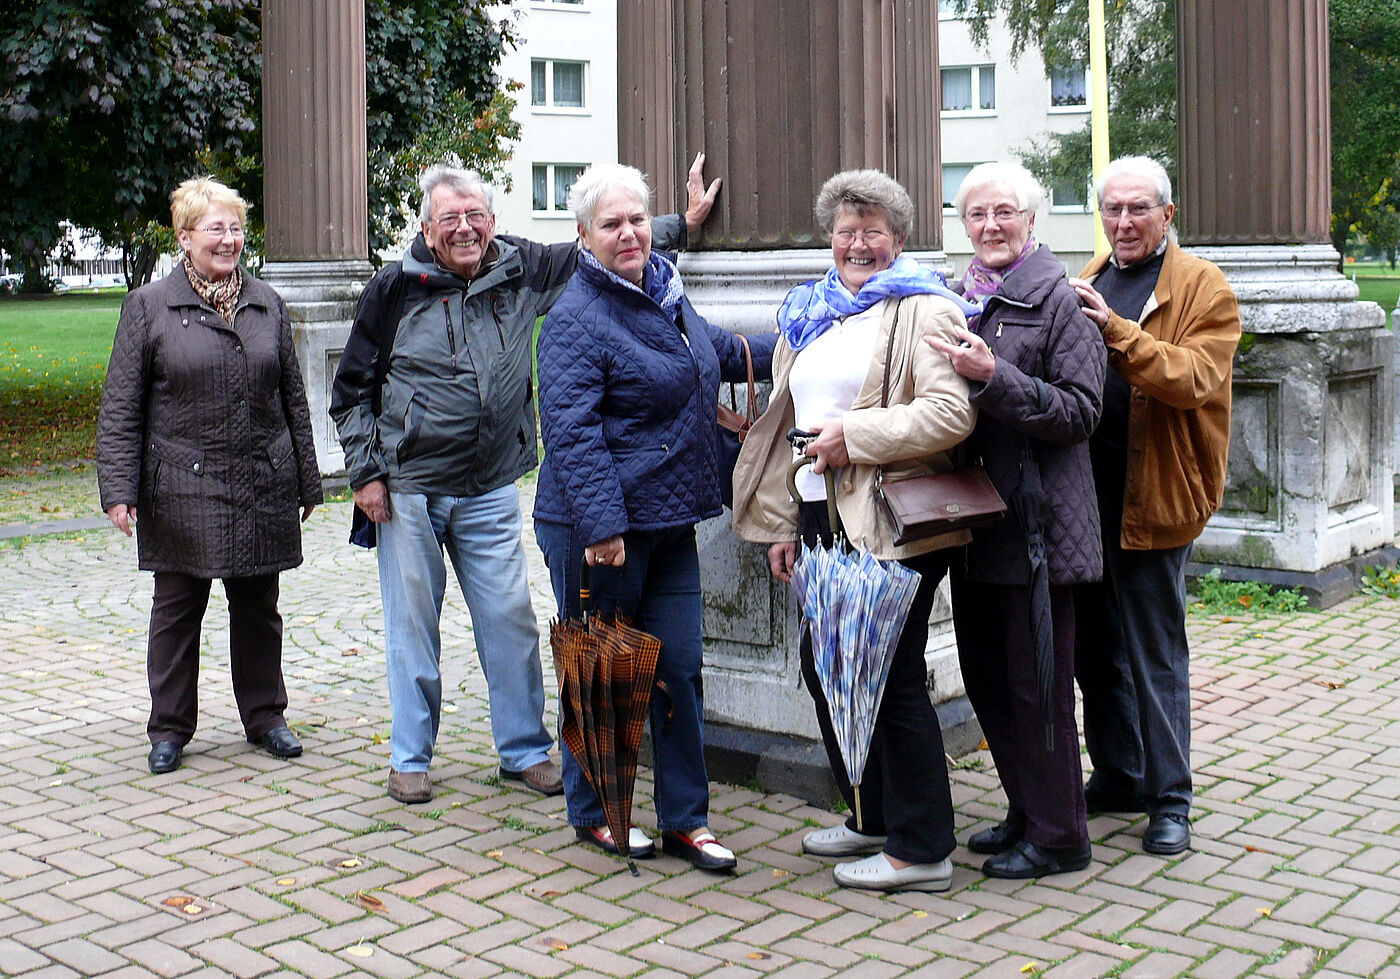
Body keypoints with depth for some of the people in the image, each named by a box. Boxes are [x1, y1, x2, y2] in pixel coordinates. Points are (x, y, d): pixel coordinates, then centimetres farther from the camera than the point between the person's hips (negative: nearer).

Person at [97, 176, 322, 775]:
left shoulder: (267, 305, 10)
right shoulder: (149, 307, 1)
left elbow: (292, 398, 14)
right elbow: (120, 407, -1)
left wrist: (306, 480, 13)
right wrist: (118, 488, -8)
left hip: (262, 489, 3)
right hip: (181, 493, -2)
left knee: (258, 608, 11)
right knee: (177, 611, 7)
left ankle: (264, 716, 25)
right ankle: (169, 729, 19)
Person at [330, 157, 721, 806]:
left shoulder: (522, 271, 1)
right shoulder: (395, 287, -4)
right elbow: (352, 389, 3)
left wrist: (684, 222, 9)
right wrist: (366, 472, -2)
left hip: (490, 492, 2)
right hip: (407, 490, -2)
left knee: (511, 623, 4)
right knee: (412, 627, 6)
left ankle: (525, 751, 20)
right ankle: (409, 760, 20)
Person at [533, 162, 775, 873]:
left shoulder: (664, 292, 11)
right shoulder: (577, 320, -14)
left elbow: (716, 350, 32)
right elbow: (571, 433, -22)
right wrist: (600, 525, -28)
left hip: (669, 522, 7)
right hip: (599, 530, -7)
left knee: (679, 668, 9)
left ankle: (684, 819, 20)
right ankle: (592, 814, 24)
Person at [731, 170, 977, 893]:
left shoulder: (923, 309, -5)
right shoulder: (810, 313, 19)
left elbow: (952, 412, -18)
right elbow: (788, 423, 22)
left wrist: (855, 435, -16)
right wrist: (783, 523, 17)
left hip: (892, 524, -8)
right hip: (821, 518, 8)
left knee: (891, 677, -4)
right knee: (823, 667, 14)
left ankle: (921, 848, 8)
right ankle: (871, 819, 31)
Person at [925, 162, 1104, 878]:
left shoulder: (1058, 299, -7)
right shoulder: (959, 299, 12)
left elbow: (1080, 411, -15)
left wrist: (993, 377, -24)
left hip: (1038, 518, -7)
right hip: (975, 519, 7)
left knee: (1037, 680, -1)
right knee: (984, 673, 14)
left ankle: (1058, 835, 14)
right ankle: (1026, 811, 31)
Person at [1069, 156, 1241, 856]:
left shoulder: (1203, 288, -3)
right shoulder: (1087, 284, 14)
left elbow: (1195, 377, -19)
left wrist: (1114, 329, -28)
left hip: (1151, 495, -6)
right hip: (1082, 489, 6)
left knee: (1154, 652, 1)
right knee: (1094, 645, 14)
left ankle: (1170, 798, 14)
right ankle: (1118, 777, 30)